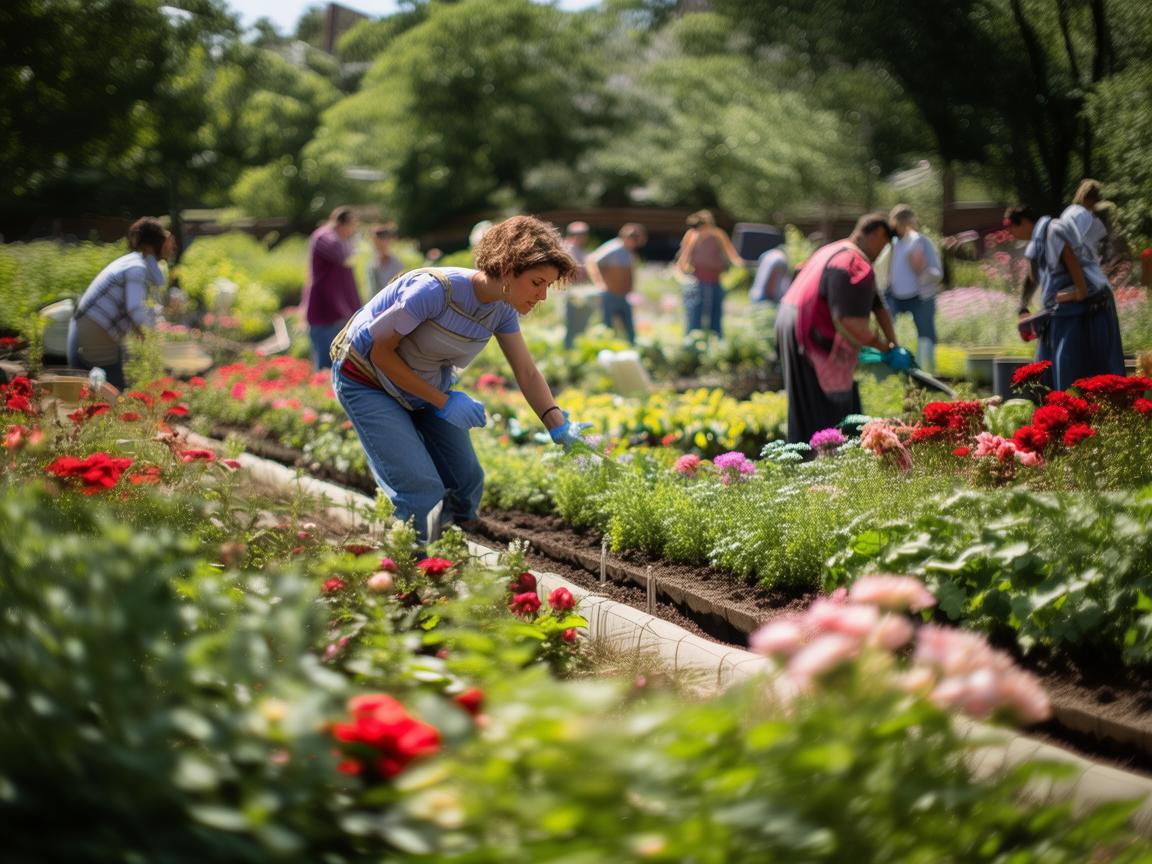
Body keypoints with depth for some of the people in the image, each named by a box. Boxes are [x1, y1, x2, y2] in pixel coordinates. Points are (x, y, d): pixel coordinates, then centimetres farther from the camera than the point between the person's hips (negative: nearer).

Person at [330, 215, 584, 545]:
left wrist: (559, 428, -21)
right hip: (367, 381, -7)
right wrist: (443, 402, -24)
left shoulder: (503, 310, -11)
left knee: (466, 484, 5)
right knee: (423, 495, -18)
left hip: (427, 386, 8)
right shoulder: (435, 289, -34)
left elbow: (527, 374, -5)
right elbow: (380, 350, -25)